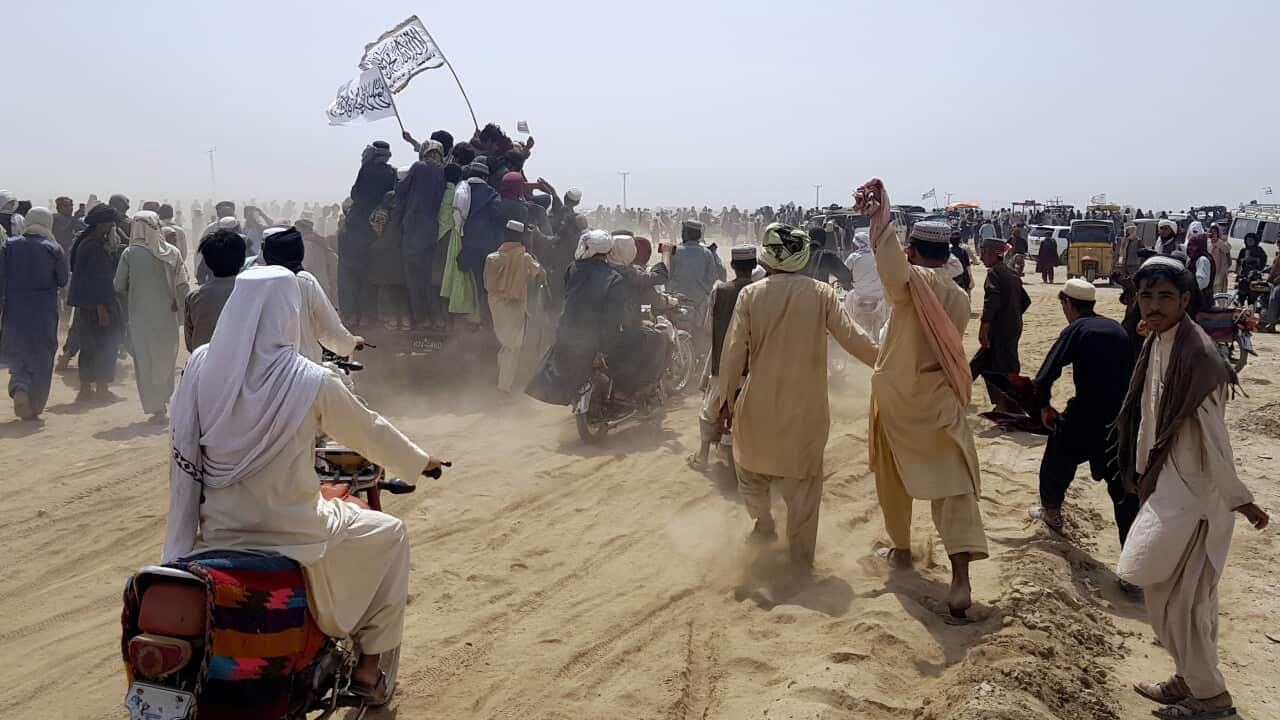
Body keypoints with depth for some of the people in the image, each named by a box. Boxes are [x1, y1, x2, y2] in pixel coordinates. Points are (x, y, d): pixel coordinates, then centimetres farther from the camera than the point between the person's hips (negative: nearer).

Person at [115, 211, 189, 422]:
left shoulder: (130, 253, -8)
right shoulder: (172, 253, -4)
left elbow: (119, 286, -4)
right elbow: (182, 286, -7)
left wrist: (133, 299, 14)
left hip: (141, 316, -2)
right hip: (167, 316, 2)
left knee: (146, 363, 6)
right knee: (166, 360, 18)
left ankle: (156, 408, 5)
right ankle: (164, 399, 22)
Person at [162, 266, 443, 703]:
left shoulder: (201, 365, -8)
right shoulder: (312, 382, -17)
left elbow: (184, 442, 3)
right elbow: (371, 433, -2)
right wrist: (420, 462, 17)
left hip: (215, 532, 5)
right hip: (293, 537, -4)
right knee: (390, 535, 21)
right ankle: (368, 668, 23)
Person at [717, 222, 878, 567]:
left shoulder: (751, 294, -8)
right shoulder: (822, 293, -8)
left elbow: (734, 351, -7)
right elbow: (852, 337, -8)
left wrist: (727, 397, 1)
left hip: (760, 402, 0)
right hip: (807, 405, 0)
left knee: (750, 466, 26)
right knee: (803, 484, 10)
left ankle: (763, 524, 34)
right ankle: (800, 561, 15)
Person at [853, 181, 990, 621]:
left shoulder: (913, 281, -11)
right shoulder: (960, 299, 7)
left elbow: (891, 262, -36)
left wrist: (882, 219, -49)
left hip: (897, 396, -3)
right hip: (941, 400, 3)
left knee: (893, 478, 19)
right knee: (953, 486, -4)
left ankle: (901, 550, 34)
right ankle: (960, 577, -18)